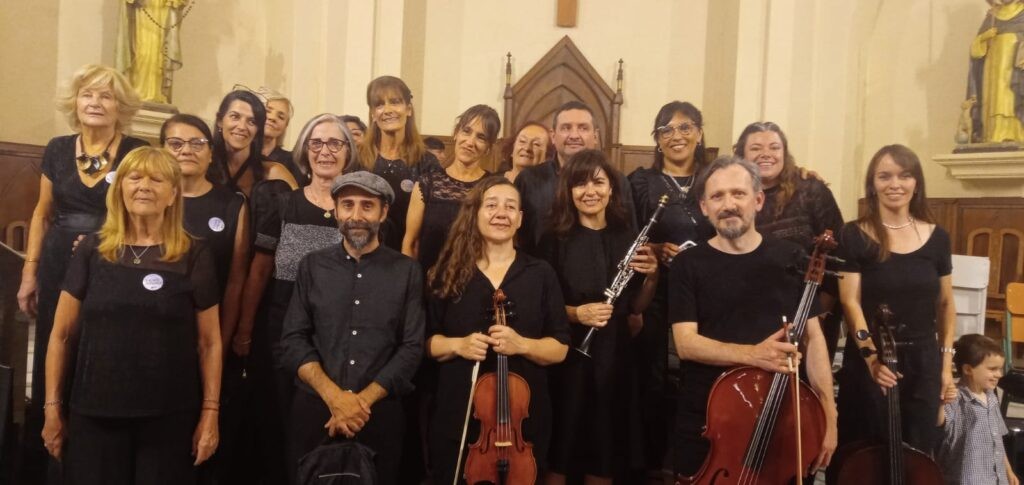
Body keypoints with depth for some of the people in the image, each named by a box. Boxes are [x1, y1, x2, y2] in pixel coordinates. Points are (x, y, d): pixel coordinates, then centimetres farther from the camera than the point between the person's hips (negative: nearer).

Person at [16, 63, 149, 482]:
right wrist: (29, 271, 9)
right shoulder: (57, 150, 6)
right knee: (51, 363, 8)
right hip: (58, 267, 3)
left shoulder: (137, 153, -5)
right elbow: (42, 214, 13)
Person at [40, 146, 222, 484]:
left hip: (169, 416, -1)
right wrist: (53, 407, 5)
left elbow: (209, 342, 0)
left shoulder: (194, 256, -1)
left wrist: (210, 411, -4)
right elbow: (62, 335, 7)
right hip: (94, 413, 2)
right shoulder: (92, 250, 3)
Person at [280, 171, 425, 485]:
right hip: (314, 410, 1)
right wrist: (333, 395, -15)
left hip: (379, 415, -1)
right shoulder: (312, 266, 5)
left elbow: (412, 348, -4)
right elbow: (293, 341, -1)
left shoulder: (407, 272, 1)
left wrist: (363, 400, -13)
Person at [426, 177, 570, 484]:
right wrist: (457, 345, -16)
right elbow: (426, 341, 5)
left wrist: (522, 344, -20)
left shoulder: (541, 274, 2)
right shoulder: (450, 273, 2)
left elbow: (560, 349, -1)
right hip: (458, 418, 0)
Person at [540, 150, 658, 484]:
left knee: (605, 454, 12)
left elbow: (635, 307, 9)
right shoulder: (556, 239, -5)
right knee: (558, 454, 4)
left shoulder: (628, 238, 5)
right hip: (565, 354, -3)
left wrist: (651, 277, -9)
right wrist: (576, 312, -22)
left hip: (613, 354, 3)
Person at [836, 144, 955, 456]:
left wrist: (946, 362, 9)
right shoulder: (854, 235, -7)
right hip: (868, 362, -3)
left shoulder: (936, 237, 4)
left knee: (915, 450, 10)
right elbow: (850, 302, -12)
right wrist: (871, 353, -25)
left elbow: (945, 304, 11)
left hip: (923, 362, 3)